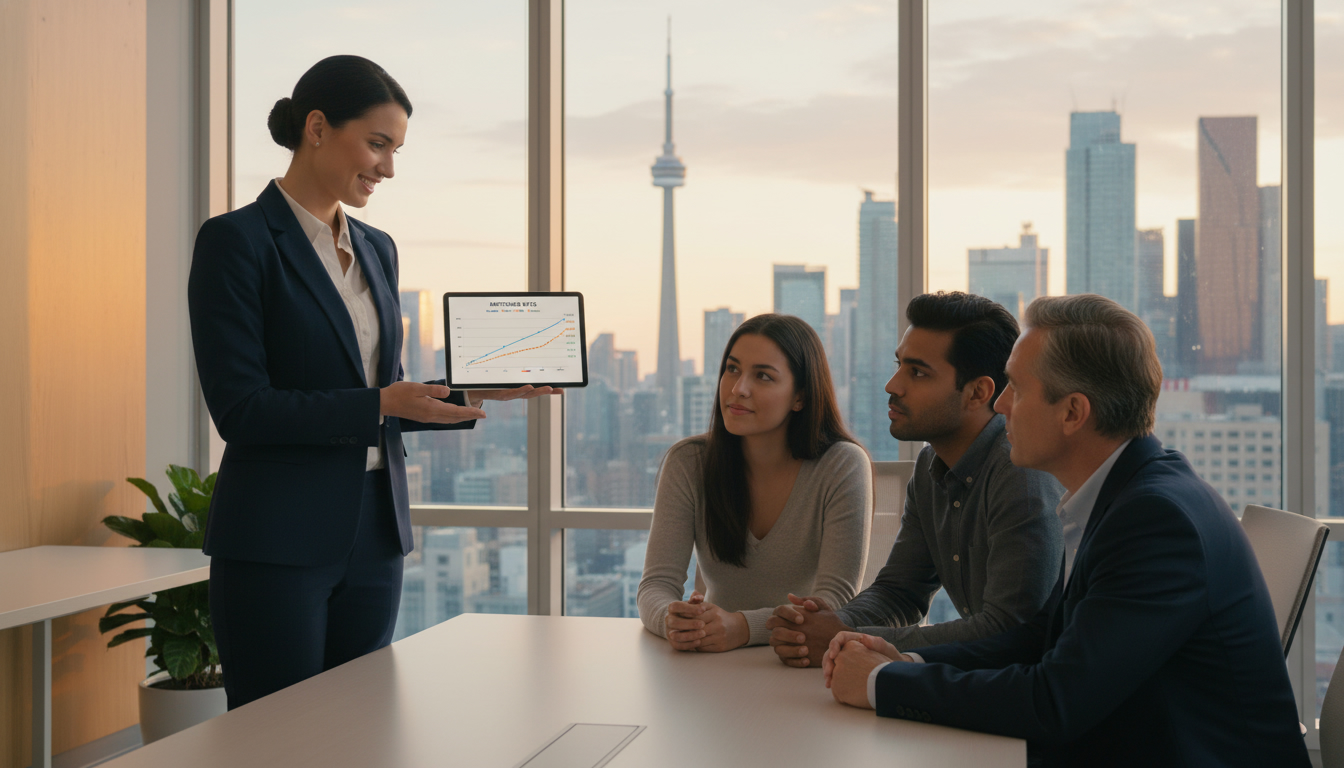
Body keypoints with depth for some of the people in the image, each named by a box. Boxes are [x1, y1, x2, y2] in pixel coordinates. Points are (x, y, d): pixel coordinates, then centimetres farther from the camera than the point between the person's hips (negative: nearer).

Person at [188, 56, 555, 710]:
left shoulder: (376, 250, 14)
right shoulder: (236, 242, -9)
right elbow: (241, 408, -15)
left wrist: (471, 393, 2)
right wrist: (381, 405, -21)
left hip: (373, 535, 7)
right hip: (277, 540, -7)